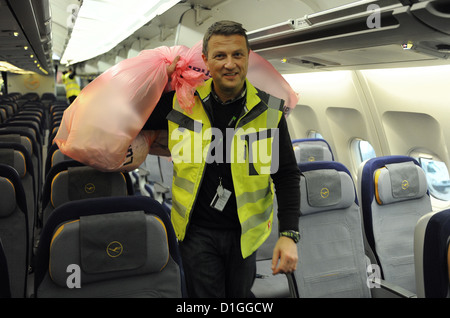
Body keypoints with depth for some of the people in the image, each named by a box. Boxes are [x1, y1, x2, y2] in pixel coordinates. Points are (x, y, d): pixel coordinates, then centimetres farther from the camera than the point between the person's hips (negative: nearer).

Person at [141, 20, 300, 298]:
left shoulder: (269, 110, -8)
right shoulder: (182, 102, -7)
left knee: (241, 293, 21)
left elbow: (287, 175, -5)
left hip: (245, 231, 1)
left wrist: (289, 235, -12)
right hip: (197, 230, 0)